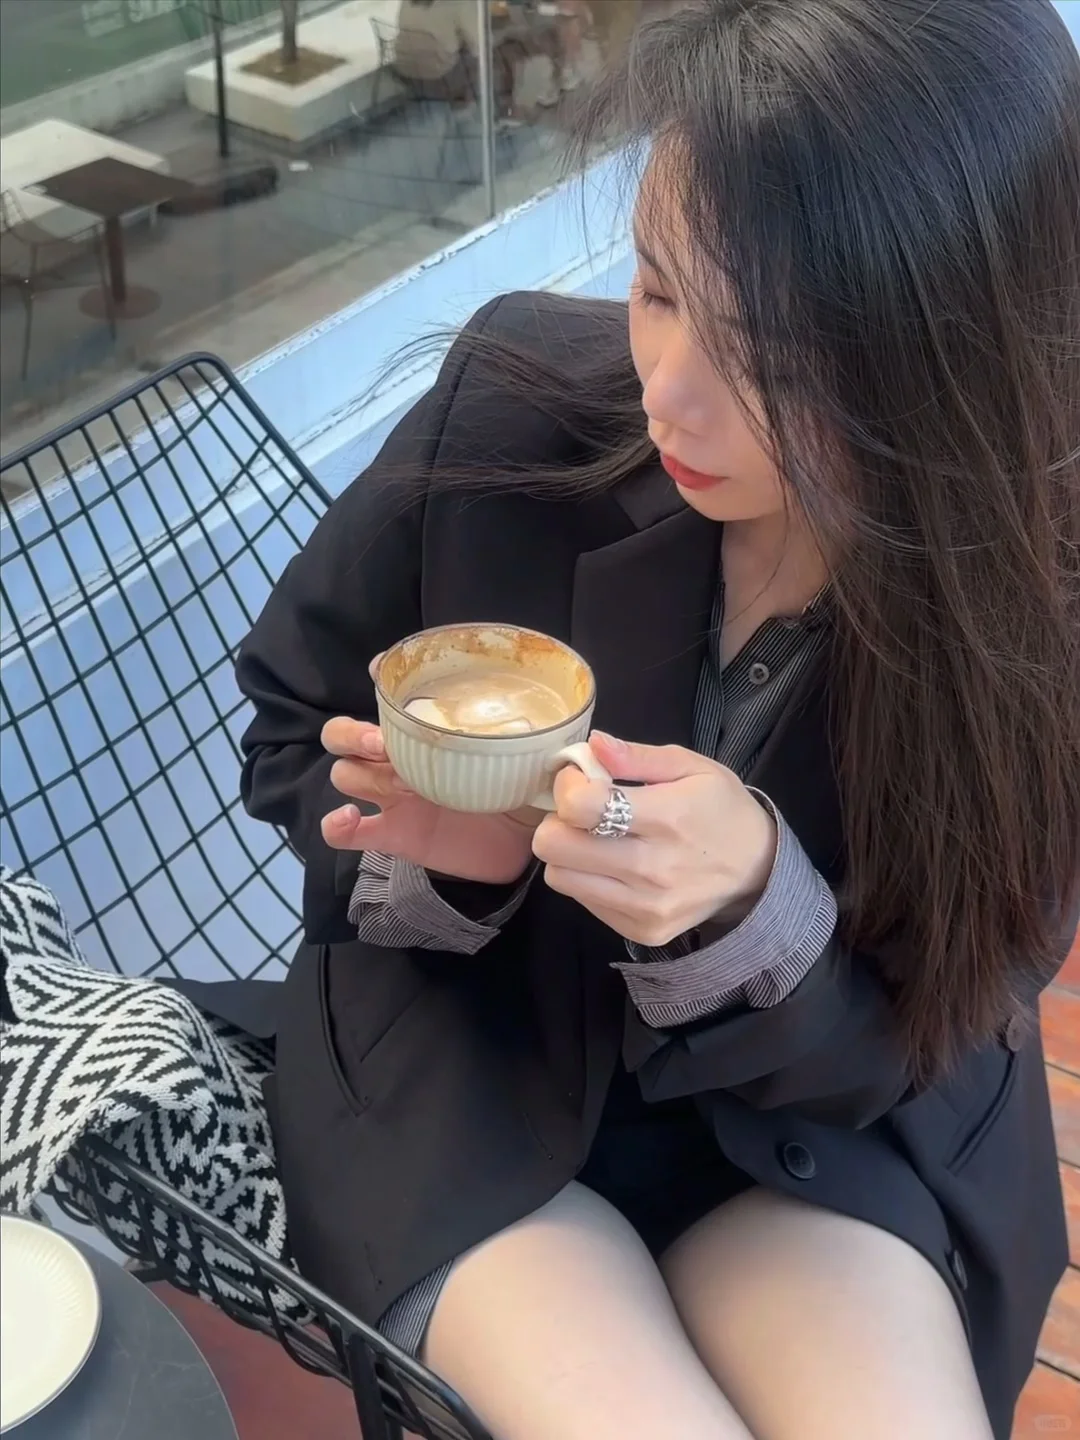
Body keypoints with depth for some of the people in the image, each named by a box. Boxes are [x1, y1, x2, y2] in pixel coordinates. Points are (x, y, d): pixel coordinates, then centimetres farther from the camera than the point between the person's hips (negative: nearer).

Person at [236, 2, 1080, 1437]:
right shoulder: (513, 397, -20)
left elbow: (917, 1041, -11)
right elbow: (287, 725, -2)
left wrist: (752, 910, -32)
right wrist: (445, 850, -23)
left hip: (817, 1124, 1)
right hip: (465, 1065, 0)